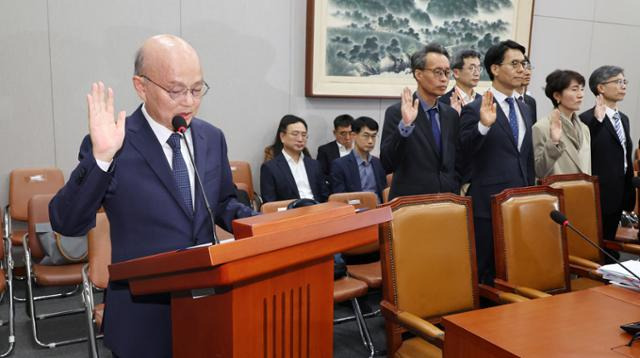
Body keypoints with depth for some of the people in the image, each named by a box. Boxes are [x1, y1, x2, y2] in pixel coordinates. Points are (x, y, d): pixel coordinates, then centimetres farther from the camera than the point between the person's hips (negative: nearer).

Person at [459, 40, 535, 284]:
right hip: (489, 203, -6)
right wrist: (483, 124, -37)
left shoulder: (524, 110, 14)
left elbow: (528, 157, 19)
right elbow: (465, 150, -21)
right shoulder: (474, 110, -9)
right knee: (486, 272, 5)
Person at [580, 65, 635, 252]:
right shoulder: (588, 119, -12)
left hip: (619, 196, 8)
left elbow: (626, 158, 20)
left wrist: (629, 195, 19)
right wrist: (597, 120, -30)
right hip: (599, 195, -8)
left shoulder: (624, 119, 15)